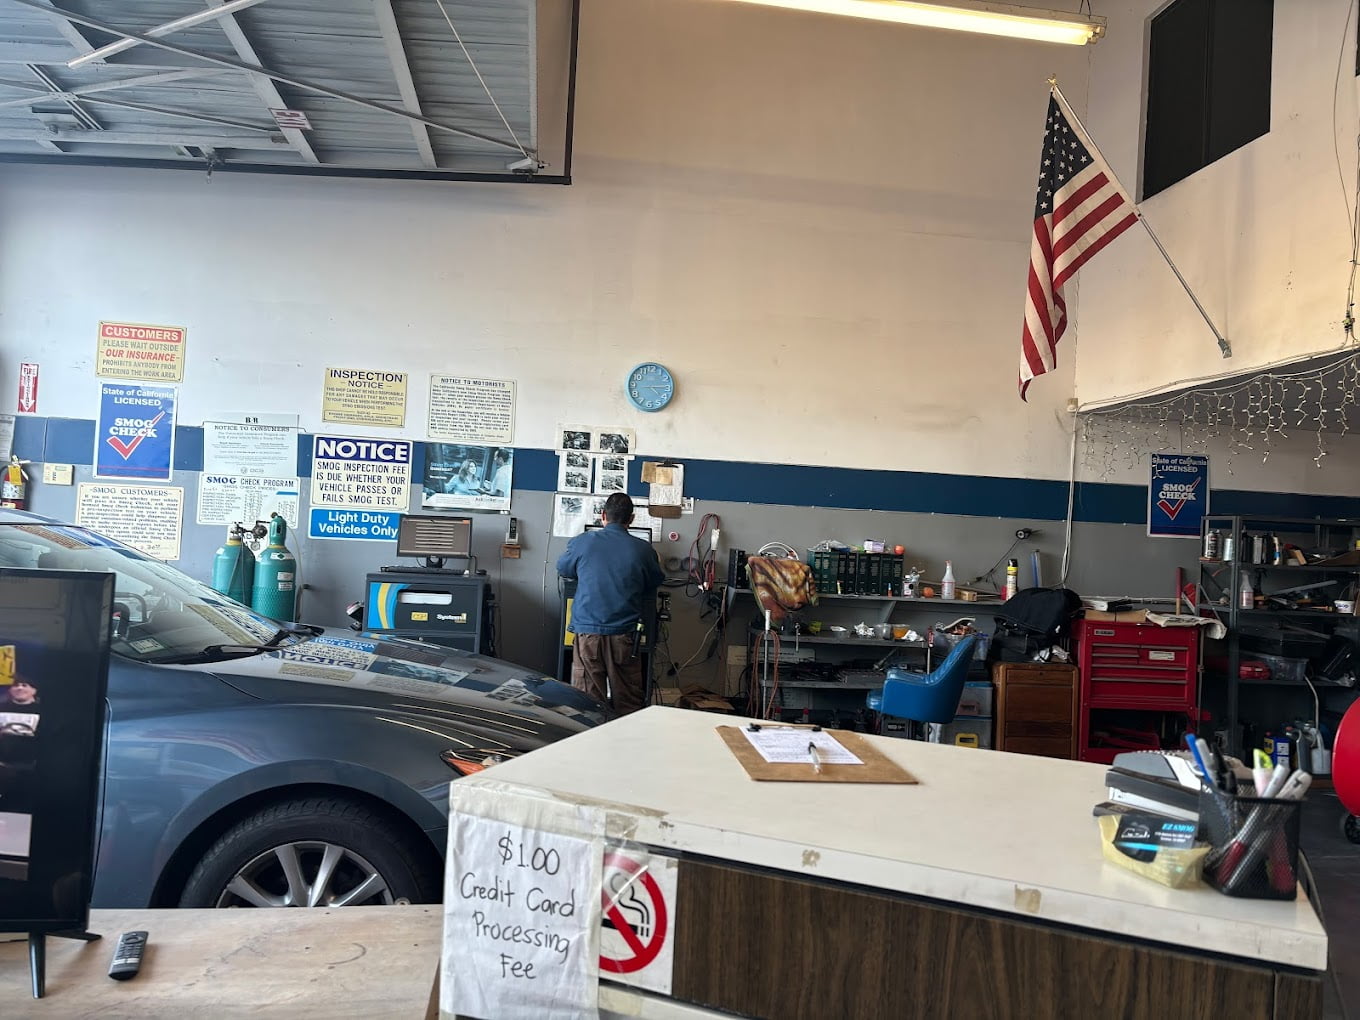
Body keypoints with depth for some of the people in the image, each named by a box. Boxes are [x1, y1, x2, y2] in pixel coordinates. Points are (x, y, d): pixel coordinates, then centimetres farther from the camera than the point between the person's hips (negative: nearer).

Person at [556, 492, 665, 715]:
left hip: (587, 633, 0)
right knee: (628, 704, 7)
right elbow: (653, 588, 12)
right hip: (623, 636, 0)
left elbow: (563, 569, 19)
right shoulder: (643, 550, -3)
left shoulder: (581, 542, -1)